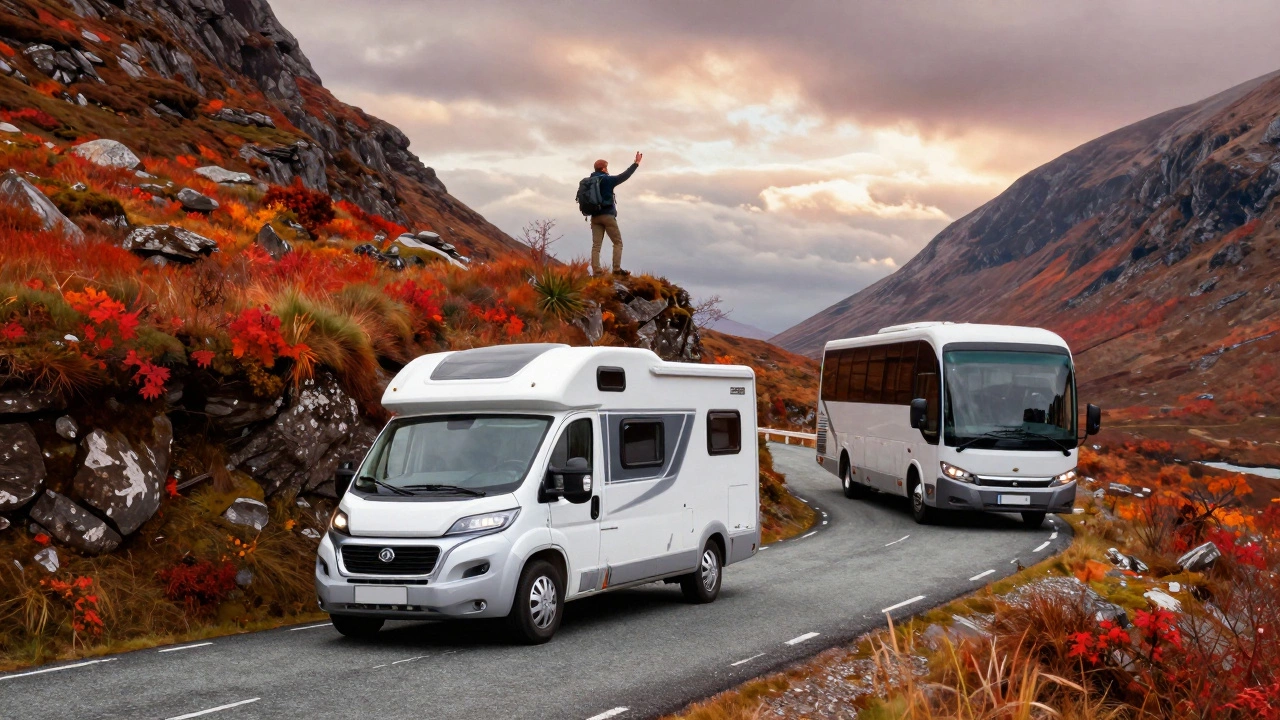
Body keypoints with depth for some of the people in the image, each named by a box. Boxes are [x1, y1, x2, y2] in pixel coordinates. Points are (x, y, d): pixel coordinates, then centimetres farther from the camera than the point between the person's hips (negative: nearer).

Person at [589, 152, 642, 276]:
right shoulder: (607, 180, -7)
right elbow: (624, 176, -7)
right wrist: (636, 163, -1)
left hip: (595, 217, 6)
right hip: (608, 216, -5)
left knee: (596, 245, 0)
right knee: (618, 242, 3)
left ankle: (596, 270, -9)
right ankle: (617, 269, -6)